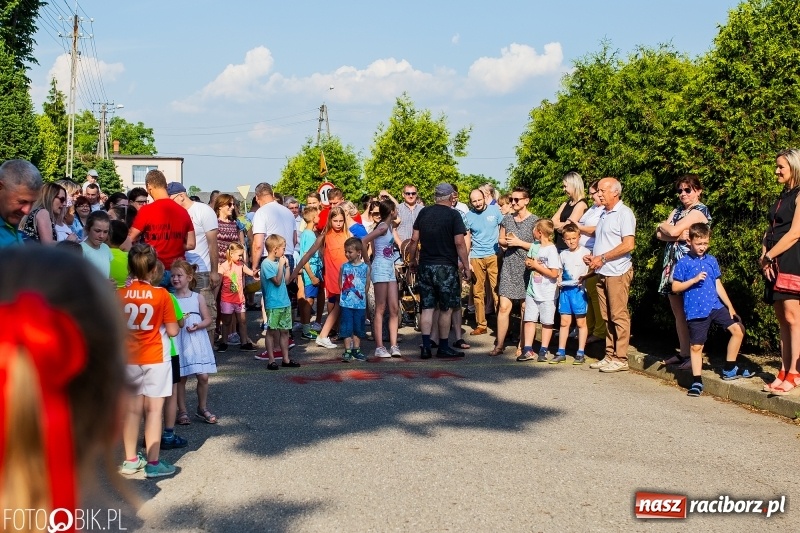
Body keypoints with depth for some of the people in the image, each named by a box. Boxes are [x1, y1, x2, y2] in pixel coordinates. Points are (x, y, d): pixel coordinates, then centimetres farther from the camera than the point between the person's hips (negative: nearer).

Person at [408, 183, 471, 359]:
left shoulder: (424, 212, 6)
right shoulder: (453, 215, -8)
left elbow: (414, 239, 8)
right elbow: (459, 243, -12)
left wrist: (413, 260, 19)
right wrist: (466, 265, -6)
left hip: (425, 266, 4)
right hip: (446, 267, -4)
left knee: (427, 307, 6)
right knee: (446, 309, 6)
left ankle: (426, 347, 2)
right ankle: (443, 348, 12)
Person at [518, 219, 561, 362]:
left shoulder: (551, 250, -15)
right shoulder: (534, 247, 6)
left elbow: (554, 273, -20)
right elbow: (527, 261, 21)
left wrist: (536, 265, -14)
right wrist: (529, 262, -3)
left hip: (547, 293, -6)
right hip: (532, 291, 7)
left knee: (547, 322, 6)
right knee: (529, 320, 5)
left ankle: (544, 351, 14)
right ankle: (527, 350, 9)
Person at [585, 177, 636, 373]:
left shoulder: (624, 213, -8)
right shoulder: (604, 214, 18)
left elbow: (628, 245, -17)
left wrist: (602, 258, -14)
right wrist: (592, 256, 8)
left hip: (617, 273, -8)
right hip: (602, 273, 8)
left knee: (619, 316, -5)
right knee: (607, 317, 10)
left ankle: (620, 359, -2)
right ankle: (610, 355, 15)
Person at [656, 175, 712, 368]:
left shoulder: (699, 211, -7)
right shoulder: (678, 210, 18)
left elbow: (672, 231, -16)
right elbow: (660, 235, 6)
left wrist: (664, 226, 4)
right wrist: (679, 236, -10)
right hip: (672, 264, 8)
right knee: (678, 313, 9)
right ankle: (683, 353, 15)